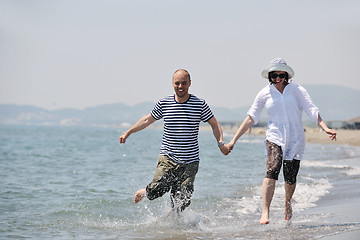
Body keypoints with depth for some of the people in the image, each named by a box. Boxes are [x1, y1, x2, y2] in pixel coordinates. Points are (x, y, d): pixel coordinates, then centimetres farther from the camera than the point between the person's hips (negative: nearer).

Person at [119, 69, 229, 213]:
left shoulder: (199, 104, -1)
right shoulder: (164, 104, 3)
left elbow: (214, 125, 8)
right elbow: (147, 120, 17)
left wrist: (221, 143, -8)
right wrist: (128, 132, 17)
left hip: (190, 162, 0)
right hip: (168, 158, 0)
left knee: (183, 200, -5)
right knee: (157, 190, -17)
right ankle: (144, 192, 19)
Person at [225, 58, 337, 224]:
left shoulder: (296, 90, 0)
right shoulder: (265, 94, 3)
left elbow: (312, 110, -4)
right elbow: (251, 118, 5)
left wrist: (325, 128, -20)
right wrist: (233, 140, 2)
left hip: (295, 139, 1)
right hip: (275, 137, 0)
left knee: (290, 178, 2)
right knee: (272, 170, -23)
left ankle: (287, 204, 34)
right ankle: (265, 212, -26)